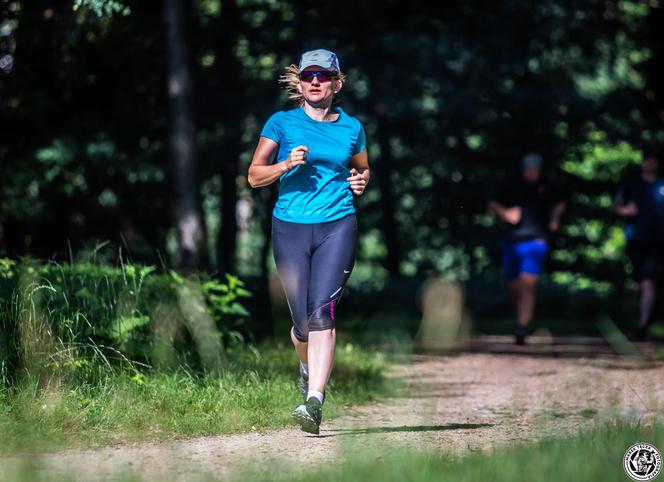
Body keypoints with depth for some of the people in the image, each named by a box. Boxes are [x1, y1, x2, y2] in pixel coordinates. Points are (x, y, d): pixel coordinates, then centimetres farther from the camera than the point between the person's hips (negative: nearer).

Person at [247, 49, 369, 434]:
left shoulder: (351, 127, 11)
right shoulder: (282, 123, 6)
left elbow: (362, 168, 28)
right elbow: (255, 176, 5)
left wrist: (360, 182, 5)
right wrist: (287, 164, -14)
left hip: (338, 227, 0)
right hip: (291, 228, 0)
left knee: (321, 311, -18)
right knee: (303, 323, 2)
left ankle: (315, 401, -25)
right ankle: (309, 364, 38)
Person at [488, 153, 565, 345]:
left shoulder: (546, 189, 7)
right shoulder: (511, 188, 5)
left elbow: (559, 204, 25)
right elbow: (493, 204, 11)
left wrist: (555, 218, 6)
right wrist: (505, 213, -9)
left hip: (536, 241, -2)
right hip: (512, 242, 2)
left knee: (528, 285, -17)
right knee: (514, 287, 9)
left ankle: (522, 328, -24)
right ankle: (523, 317, 36)